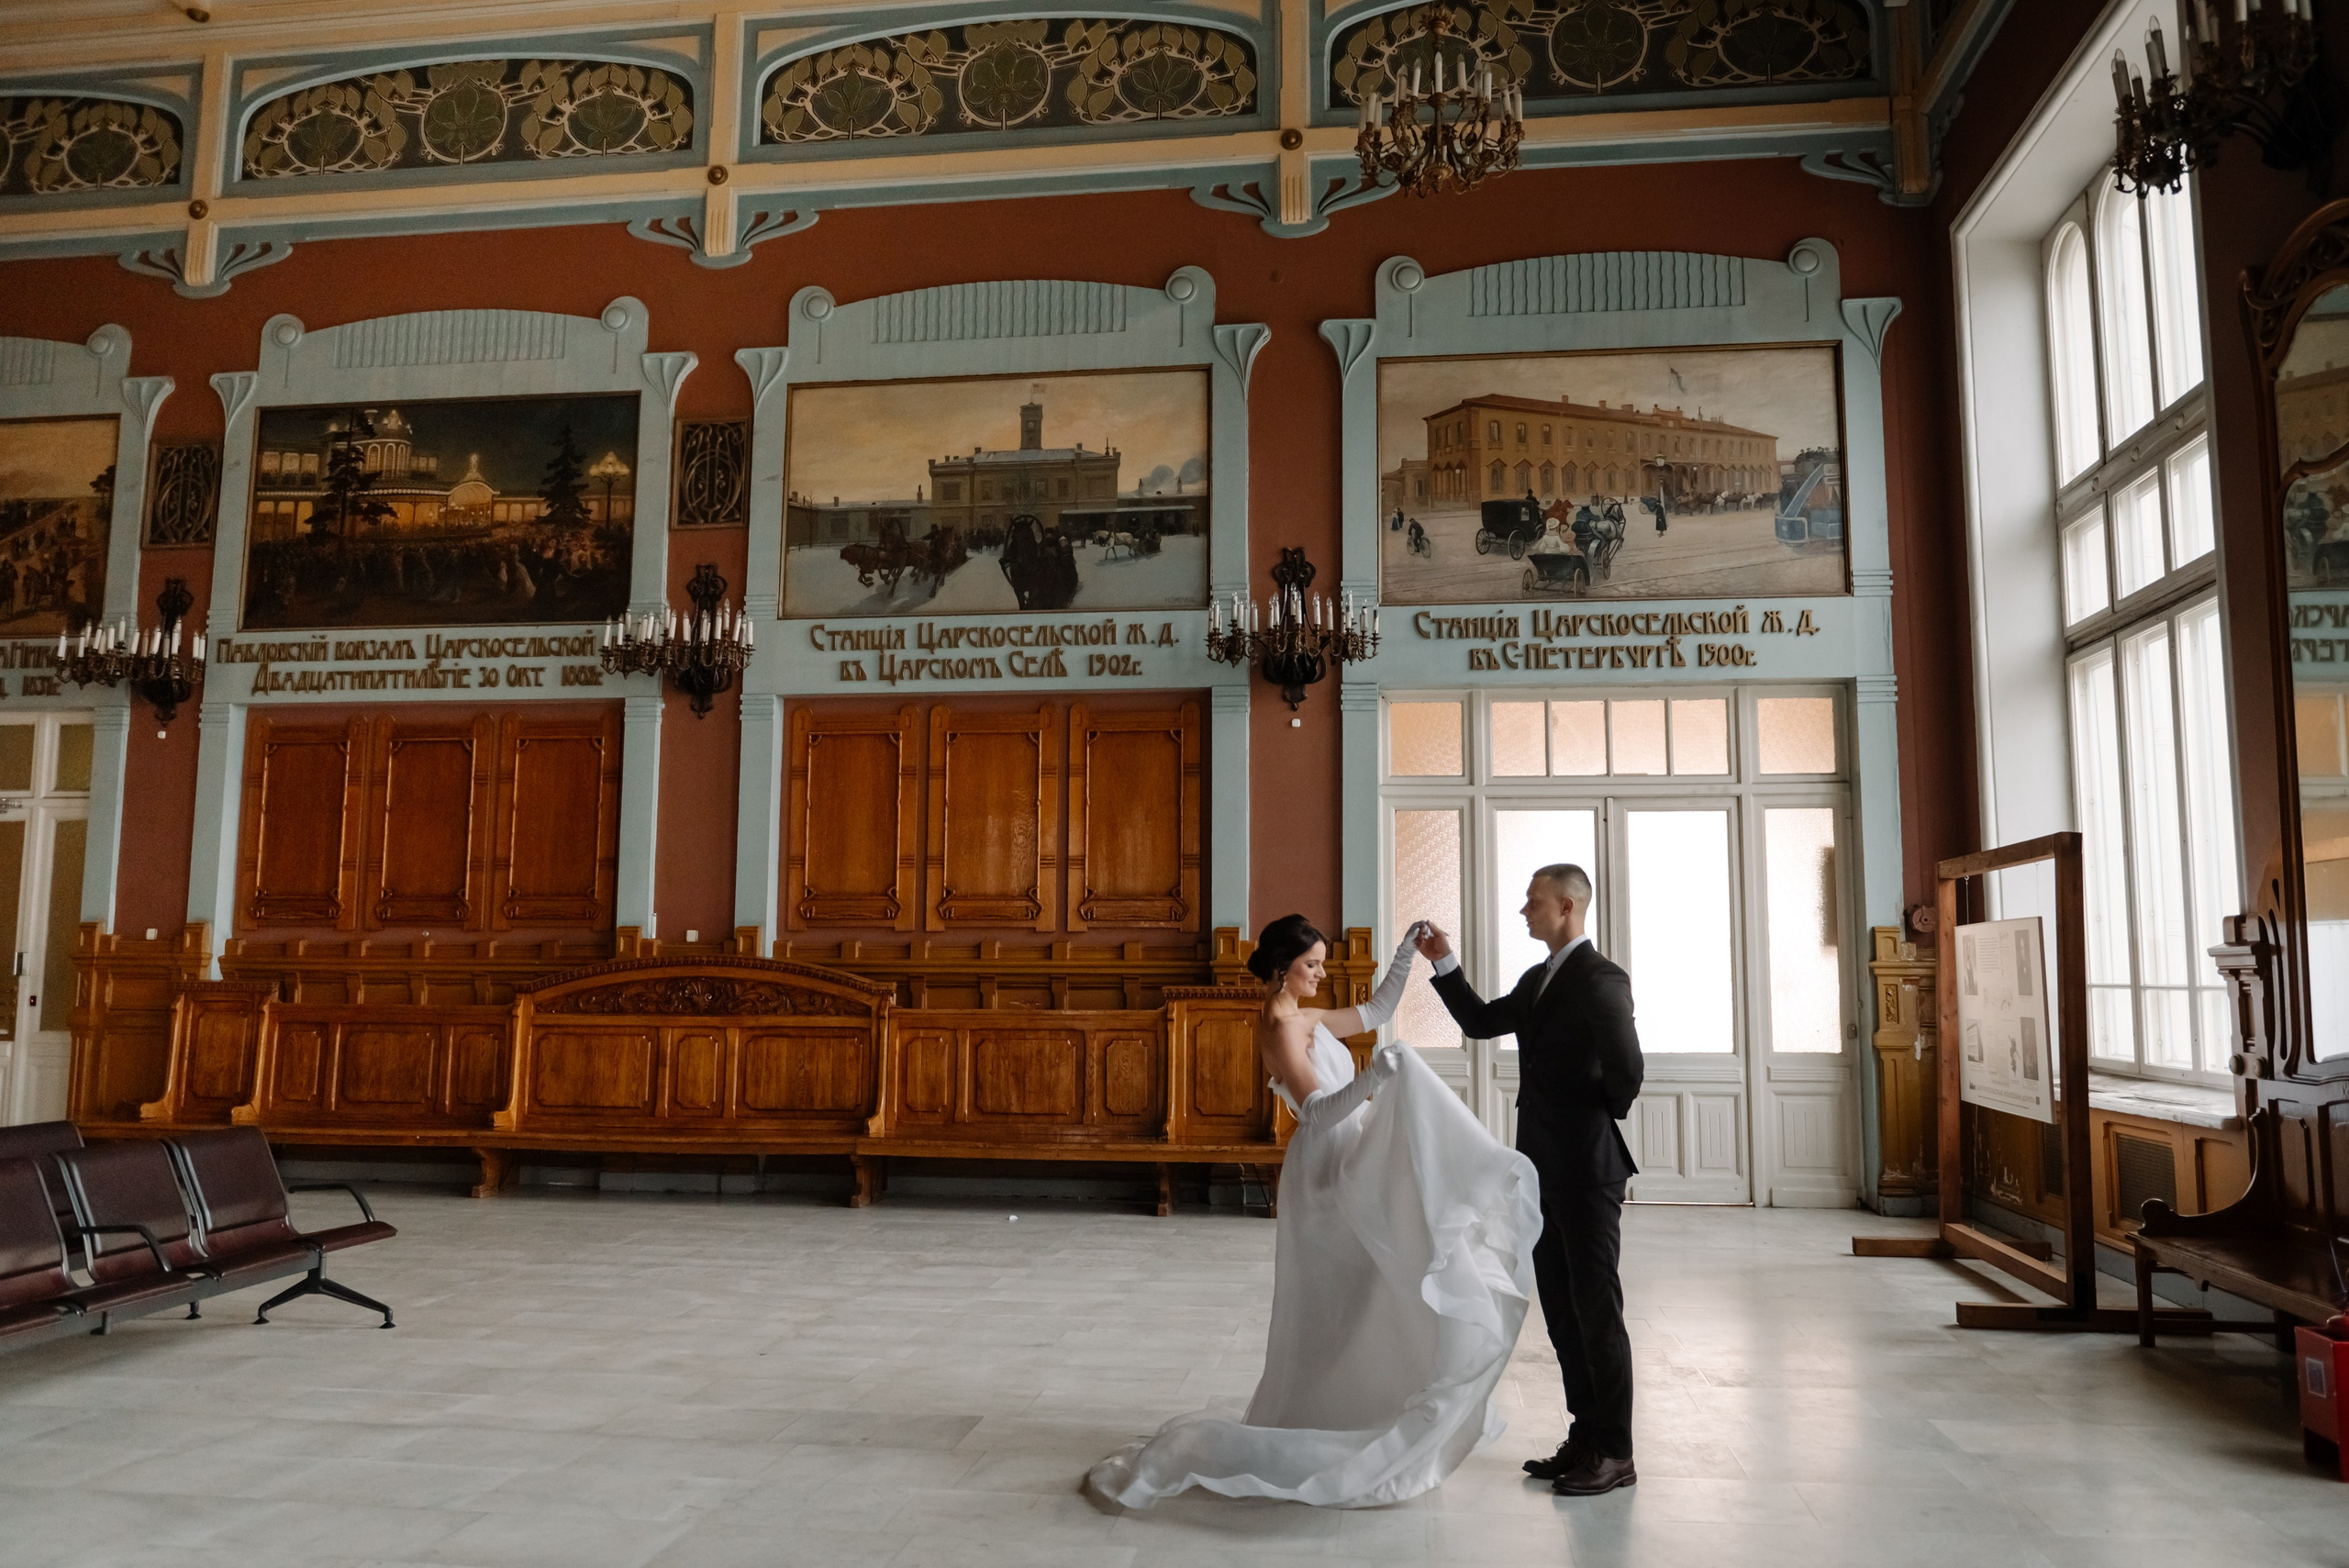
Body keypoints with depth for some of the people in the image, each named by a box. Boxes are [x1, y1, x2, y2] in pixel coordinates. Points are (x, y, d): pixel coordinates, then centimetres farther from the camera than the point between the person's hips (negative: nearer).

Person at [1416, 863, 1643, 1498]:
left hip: (1587, 1170, -9)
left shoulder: (1601, 979, -16)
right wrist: (1444, 963, 10)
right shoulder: (1538, 979, 14)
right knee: (1561, 1308, 14)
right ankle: (1586, 1437, 25)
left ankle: (1614, 1452, 10)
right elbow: (1481, 1022, 18)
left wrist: (1605, 1114, -6)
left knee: (1597, 1309, 0)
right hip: (1545, 1168, 9)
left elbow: (1627, 1068, -24)